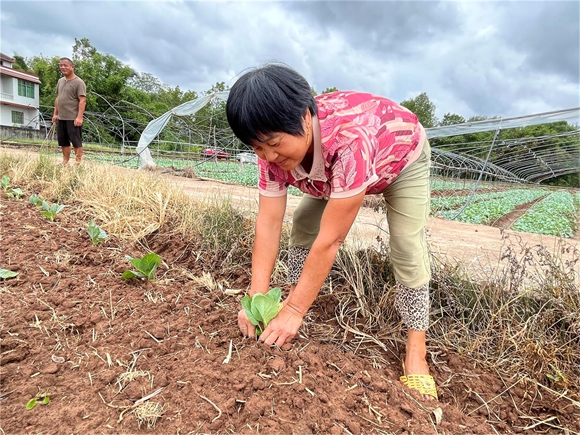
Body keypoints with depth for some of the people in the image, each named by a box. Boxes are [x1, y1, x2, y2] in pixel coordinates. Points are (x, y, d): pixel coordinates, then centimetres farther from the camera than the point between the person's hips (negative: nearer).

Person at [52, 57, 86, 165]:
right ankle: (65, 162, 19)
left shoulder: (78, 82, -8)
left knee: (76, 142, -5)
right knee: (63, 142, 11)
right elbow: (57, 98, 24)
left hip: (73, 118, -8)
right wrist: (55, 114, 19)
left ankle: (78, 163, -1)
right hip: (61, 118, 8)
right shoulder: (60, 81, 17)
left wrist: (79, 117, -23)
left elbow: (82, 101, -15)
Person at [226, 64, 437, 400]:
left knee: (408, 248, -19)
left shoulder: (351, 141, -47)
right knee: (303, 223, -4)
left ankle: (416, 355, -7)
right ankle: (297, 296, 14)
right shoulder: (276, 145, -28)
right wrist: (257, 297, -30)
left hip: (402, 157, -5)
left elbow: (330, 241, -43)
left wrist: (294, 312, -37)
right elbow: (268, 223, -27)